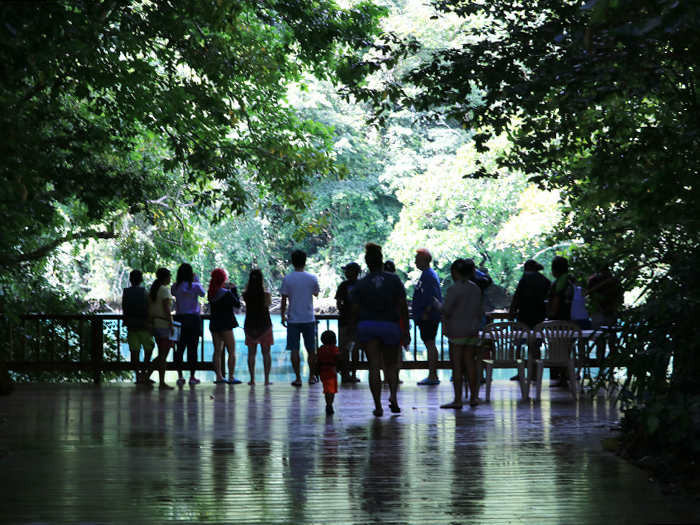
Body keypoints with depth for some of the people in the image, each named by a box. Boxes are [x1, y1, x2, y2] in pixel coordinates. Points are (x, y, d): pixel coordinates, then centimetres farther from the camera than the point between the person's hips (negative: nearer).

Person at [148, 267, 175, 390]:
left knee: (161, 354, 16)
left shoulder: (153, 289, 13)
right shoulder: (165, 289, -11)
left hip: (155, 324, 8)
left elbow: (149, 308, 13)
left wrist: (150, 322, 16)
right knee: (163, 355, -4)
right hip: (164, 323, -8)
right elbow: (166, 309, -16)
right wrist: (171, 325, -14)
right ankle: (162, 383, -3)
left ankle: (147, 376, 10)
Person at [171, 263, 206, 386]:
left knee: (179, 348, 5)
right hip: (193, 319, -2)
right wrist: (197, 280, 17)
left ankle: (180, 376, 4)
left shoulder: (175, 287, -4)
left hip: (180, 319, 2)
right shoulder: (195, 286, -8)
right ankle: (192, 376, 2)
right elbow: (202, 293, 11)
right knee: (192, 348, 1)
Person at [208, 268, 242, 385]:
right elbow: (237, 304, -8)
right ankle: (231, 377, -4)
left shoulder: (210, 293, 1)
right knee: (231, 351, 1)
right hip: (225, 325, -6)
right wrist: (234, 289, -1)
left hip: (214, 325, 6)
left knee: (217, 351, 10)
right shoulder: (226, 293, -17)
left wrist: (227, 288, 10)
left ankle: (219, 376, 9)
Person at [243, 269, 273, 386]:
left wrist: (250, 283, 10)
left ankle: (252, 378, 4)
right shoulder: (266, 294, -13)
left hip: (250, 326, 1)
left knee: (251, 353, 8)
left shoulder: (246, 294, -9)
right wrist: (264, 289, 10)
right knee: (266, 353, 6)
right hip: (265, 325, -1)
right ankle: (267, 378, 4)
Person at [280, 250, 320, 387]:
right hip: (309, 319, 2)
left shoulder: (287, 279, -7)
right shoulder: (312, 278, -2)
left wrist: (283, 316, 7)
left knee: (294, 350, 1)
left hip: (293, 319, -2)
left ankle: (298, 378, -3)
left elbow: (284, 300, -4)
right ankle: (312, 376, 19)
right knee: (311, 349, 13)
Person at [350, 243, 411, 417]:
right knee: (391, 363, 16)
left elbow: (354, 310, -1)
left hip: (367, 325, 0)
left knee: (374, 366, 2)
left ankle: (378, 406, -3)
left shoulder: (361, 283, -1)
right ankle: (393, 395, -7)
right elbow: (402, 306, 0)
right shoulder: (394, 280, -1)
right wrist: (406, 330, 5)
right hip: (390, 324, 0)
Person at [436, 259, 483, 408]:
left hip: (457, 331, -7)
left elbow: (445, 310, -14)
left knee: (456, 364, -3)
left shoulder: (454, 289, -13)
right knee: (470, 363, 12)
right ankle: (473, 398, 15)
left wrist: (436, 303, 5)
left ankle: (458, 400, -5)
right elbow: (480, 311, 13)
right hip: (473, 331, 7)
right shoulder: (476, 288, 8)